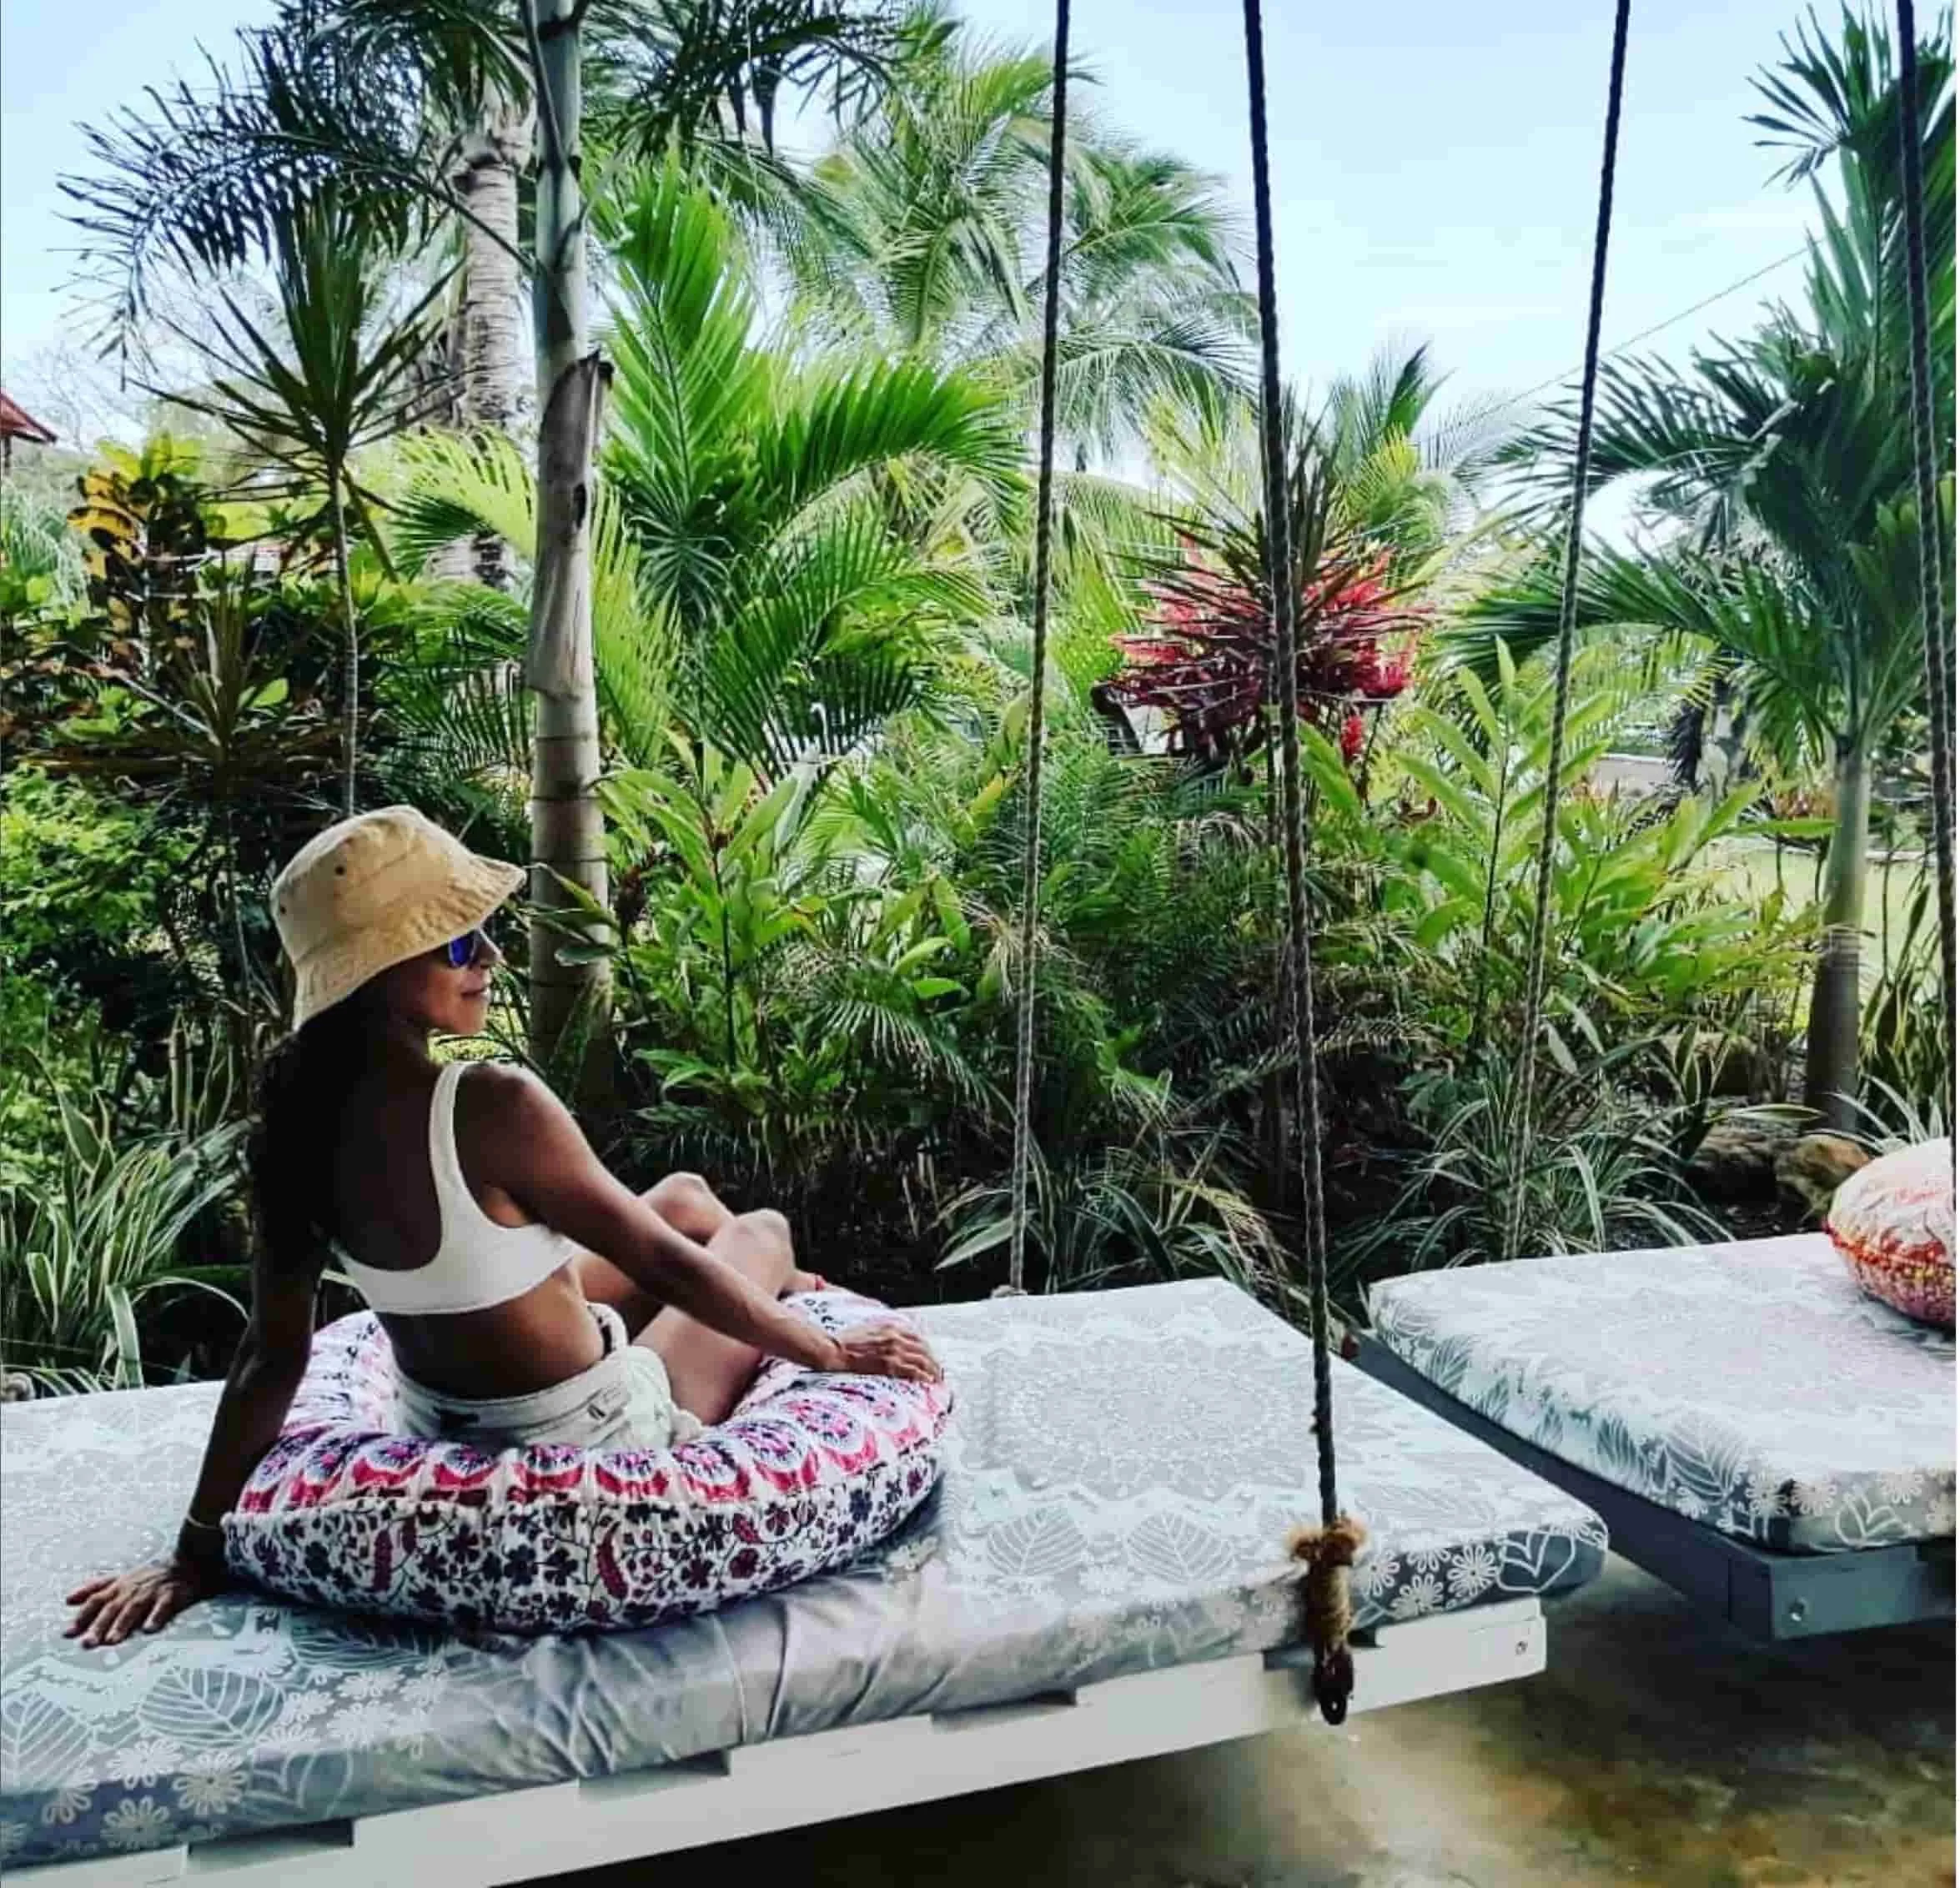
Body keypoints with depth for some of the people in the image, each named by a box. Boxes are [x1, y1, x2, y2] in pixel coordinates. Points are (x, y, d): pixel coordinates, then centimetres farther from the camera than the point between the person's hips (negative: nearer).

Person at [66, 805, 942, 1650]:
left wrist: (197, 1549, 3)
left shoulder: (301, 1118, -11)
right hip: (594, 1442, -7)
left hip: (443, 1421, 7)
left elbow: (270, 1356, -8)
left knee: (686, 1194, 25)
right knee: (761, 1231, 18)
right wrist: (832, 1352, -9)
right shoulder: (488, 1106, -33)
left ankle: (773, 1301, 53)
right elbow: (666, 1265, -23)